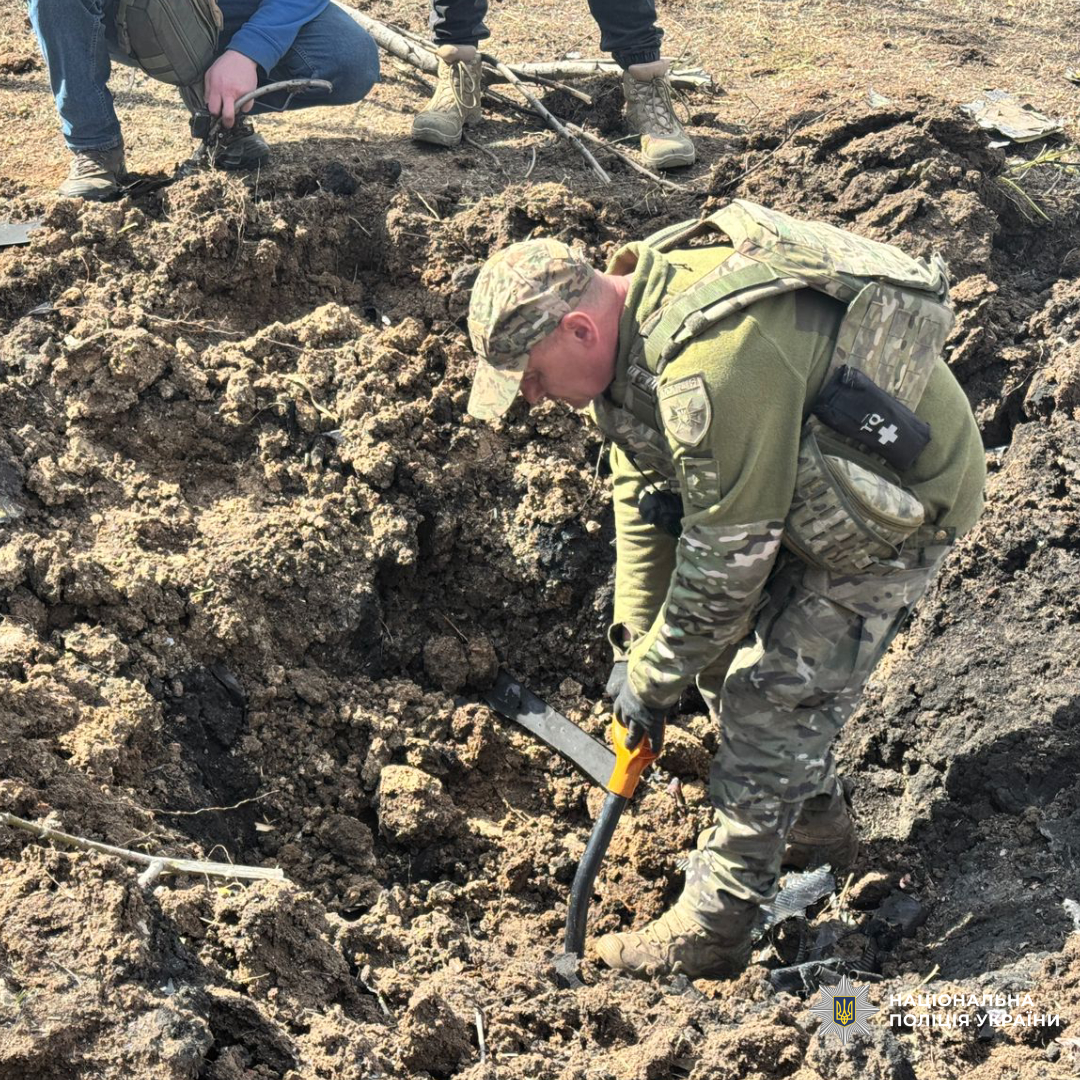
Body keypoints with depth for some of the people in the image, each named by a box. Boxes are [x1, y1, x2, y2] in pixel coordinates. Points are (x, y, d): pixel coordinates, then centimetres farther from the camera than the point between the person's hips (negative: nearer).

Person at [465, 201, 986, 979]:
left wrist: (654, 677, -15)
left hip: (900, 509, -9)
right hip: (805, 487, 9)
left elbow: (726, 553, -29)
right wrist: (635, 644, -1)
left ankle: (711, 931, 9)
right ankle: (816, 827, 36)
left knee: (772, 699, -6)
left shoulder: (715, 368, -38)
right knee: (728, 648, 16)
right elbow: (641, 487, 2)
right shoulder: (633, 318, -7)